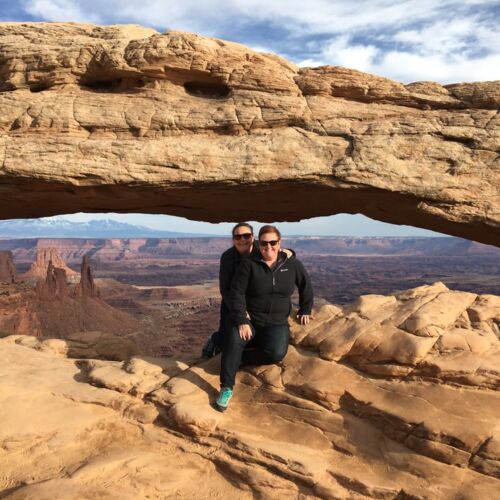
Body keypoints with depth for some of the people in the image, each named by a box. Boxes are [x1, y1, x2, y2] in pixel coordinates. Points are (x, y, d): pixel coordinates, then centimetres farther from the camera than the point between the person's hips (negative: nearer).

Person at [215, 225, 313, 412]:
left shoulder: (292, 264, 2)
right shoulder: (249, 264, -6)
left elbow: (306, 286, 18)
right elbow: (236, 293, -11)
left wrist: (305, 310, 16)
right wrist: (241, 321, -22)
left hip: (277, 323, 2)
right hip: (250, 320, -2)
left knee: (276, 353, -30)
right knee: (233, 339, -34)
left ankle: (237, 357, -7)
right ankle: (226, 387, -22)